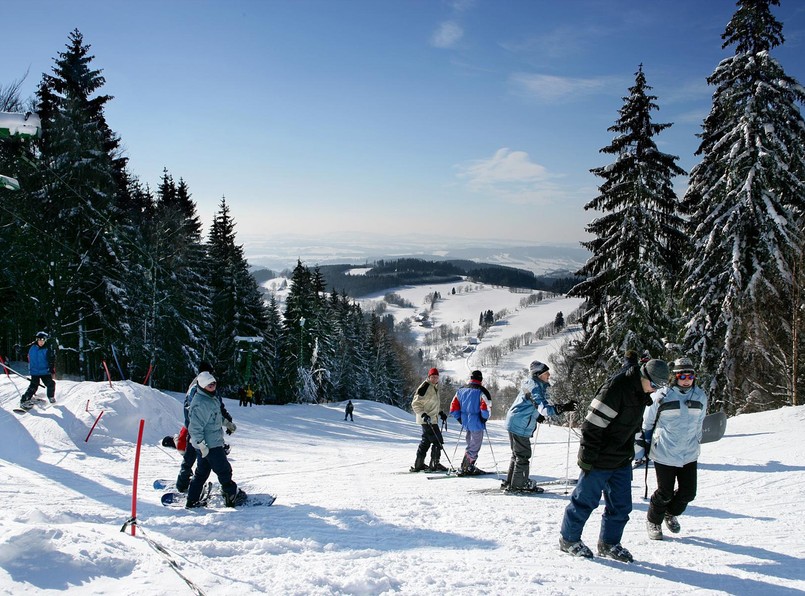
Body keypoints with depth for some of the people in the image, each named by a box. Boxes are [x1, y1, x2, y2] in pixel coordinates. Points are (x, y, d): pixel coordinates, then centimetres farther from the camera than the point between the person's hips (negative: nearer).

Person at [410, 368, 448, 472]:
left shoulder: (435, 387, 15)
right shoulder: (424, 387, -14)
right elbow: (415, 404, -16)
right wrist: (423, 414, -25)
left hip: (431, 419, 10)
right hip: (427, 420, -10)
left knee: (426, 441, 14)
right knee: (438, 441, -9)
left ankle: (419, 464, 20)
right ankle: (434, 464, -2)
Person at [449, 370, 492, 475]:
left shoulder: (461, 390, 8)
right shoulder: (482, 391, -11)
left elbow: (453, 408, 8)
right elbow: (486, 407, -20)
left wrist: (461, 420, 15)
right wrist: (484, 419, -4)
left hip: (466, 423, 6)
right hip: (477, 423, -6)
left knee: (471, 445, 21)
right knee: (474, 447, 2)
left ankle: (470, 467, 22)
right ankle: (464, 469, -1)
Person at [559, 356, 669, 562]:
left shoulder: (640, 392, 6)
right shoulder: (615, 388, -24)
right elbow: (592, 424, -24)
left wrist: (631, 452, 21)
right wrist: (587, 457, -22)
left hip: (622, 460, 8)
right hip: (600, 460, -8)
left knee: (621, 504, 11)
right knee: (585, 500, 4)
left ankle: (609, 543, 26)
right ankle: (568, 539, 20)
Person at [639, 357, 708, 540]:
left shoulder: (700, 396, 1)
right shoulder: (662, 396, -11)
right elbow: (647, 422, 2)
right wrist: (645, 445, 6)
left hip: (689, 454, 4)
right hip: (664, 454, -4)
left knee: (688, 492, 6)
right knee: (665, 493, 3)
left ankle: (671, 514, 37)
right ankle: (653, 521, 29)